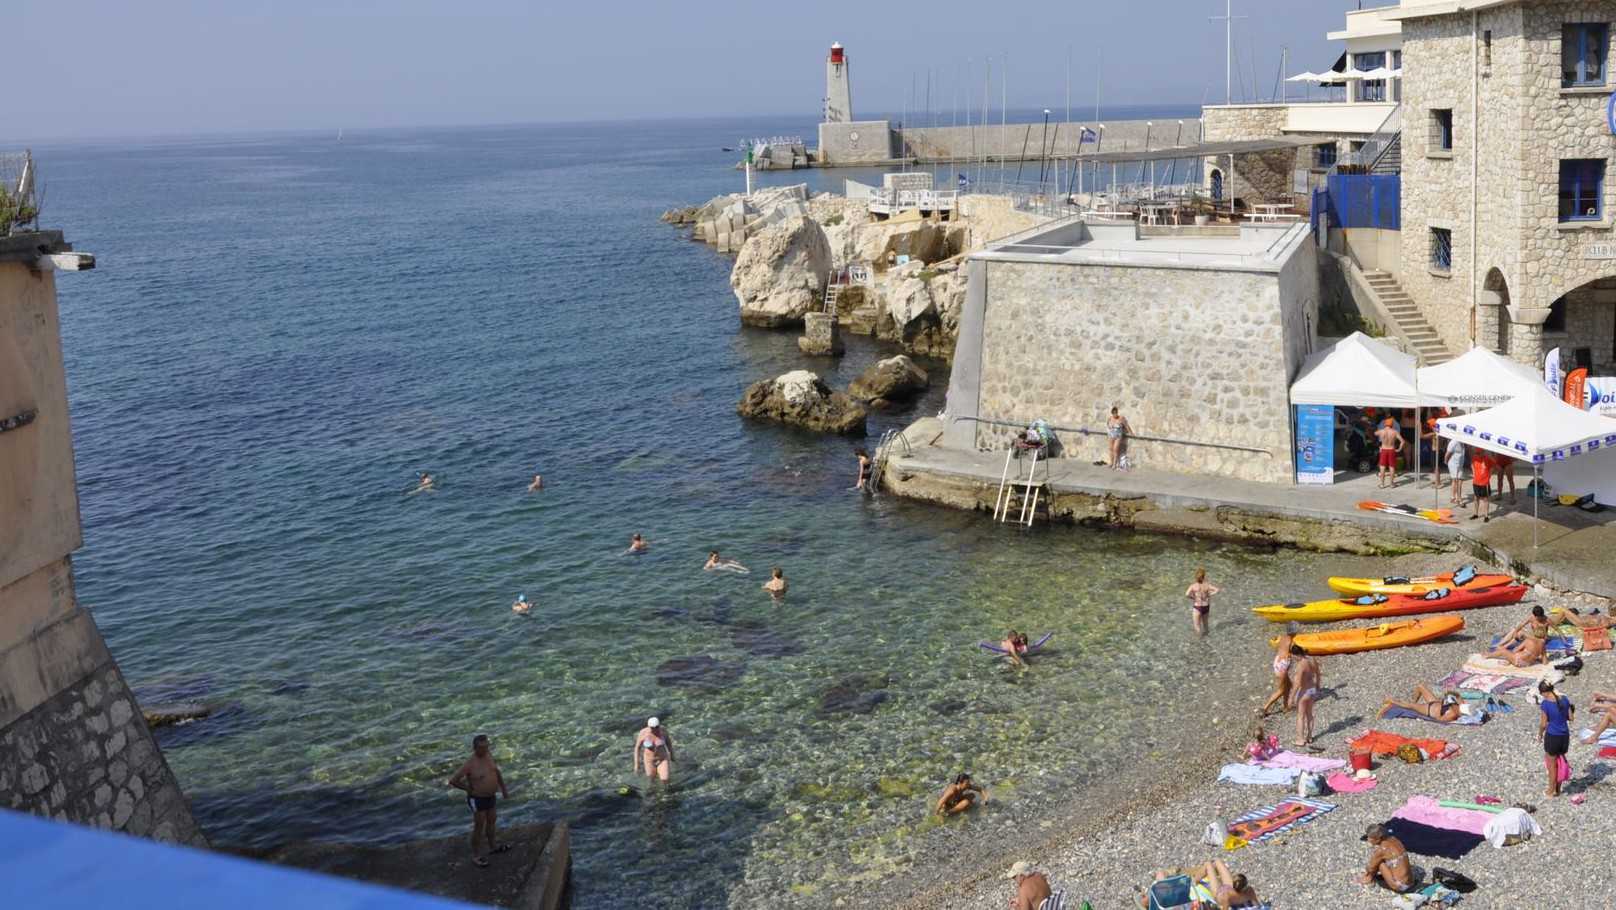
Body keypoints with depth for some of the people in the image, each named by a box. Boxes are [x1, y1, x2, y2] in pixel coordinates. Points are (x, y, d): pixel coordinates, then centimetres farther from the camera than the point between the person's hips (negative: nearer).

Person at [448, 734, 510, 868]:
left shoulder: (488, 756, -4)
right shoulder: (469, 764, -27)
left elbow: (496, 771, 13)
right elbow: (453, 781, -26)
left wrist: (504, 789, 14)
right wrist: (470, 789, -16)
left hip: (490, 797, 7)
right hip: (478, 800, -7)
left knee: (491, 822, 24)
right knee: (479, 828, 6)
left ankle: (493, 846, 45)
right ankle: (475, 855, 24)